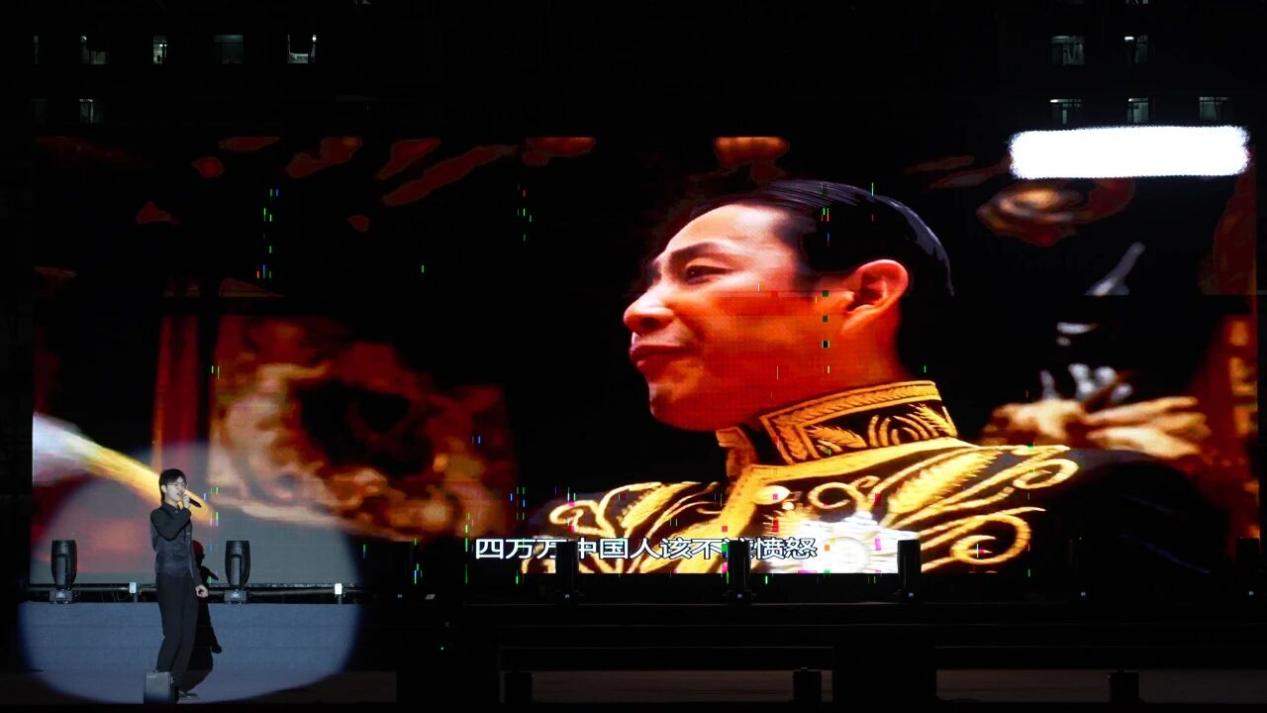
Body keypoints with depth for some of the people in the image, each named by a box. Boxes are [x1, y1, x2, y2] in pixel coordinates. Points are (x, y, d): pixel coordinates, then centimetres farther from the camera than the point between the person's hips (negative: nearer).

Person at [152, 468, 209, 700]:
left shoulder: (183, 516, 20)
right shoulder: (159, 514, -1)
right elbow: (168, 532, -25)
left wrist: (198, 581, 20)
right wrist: (185, 510, -14)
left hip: (187, 581, 7)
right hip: (168, 580, -7)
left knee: (188, 636, 2)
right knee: (174, 634, -14)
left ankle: (178, 685, 6)